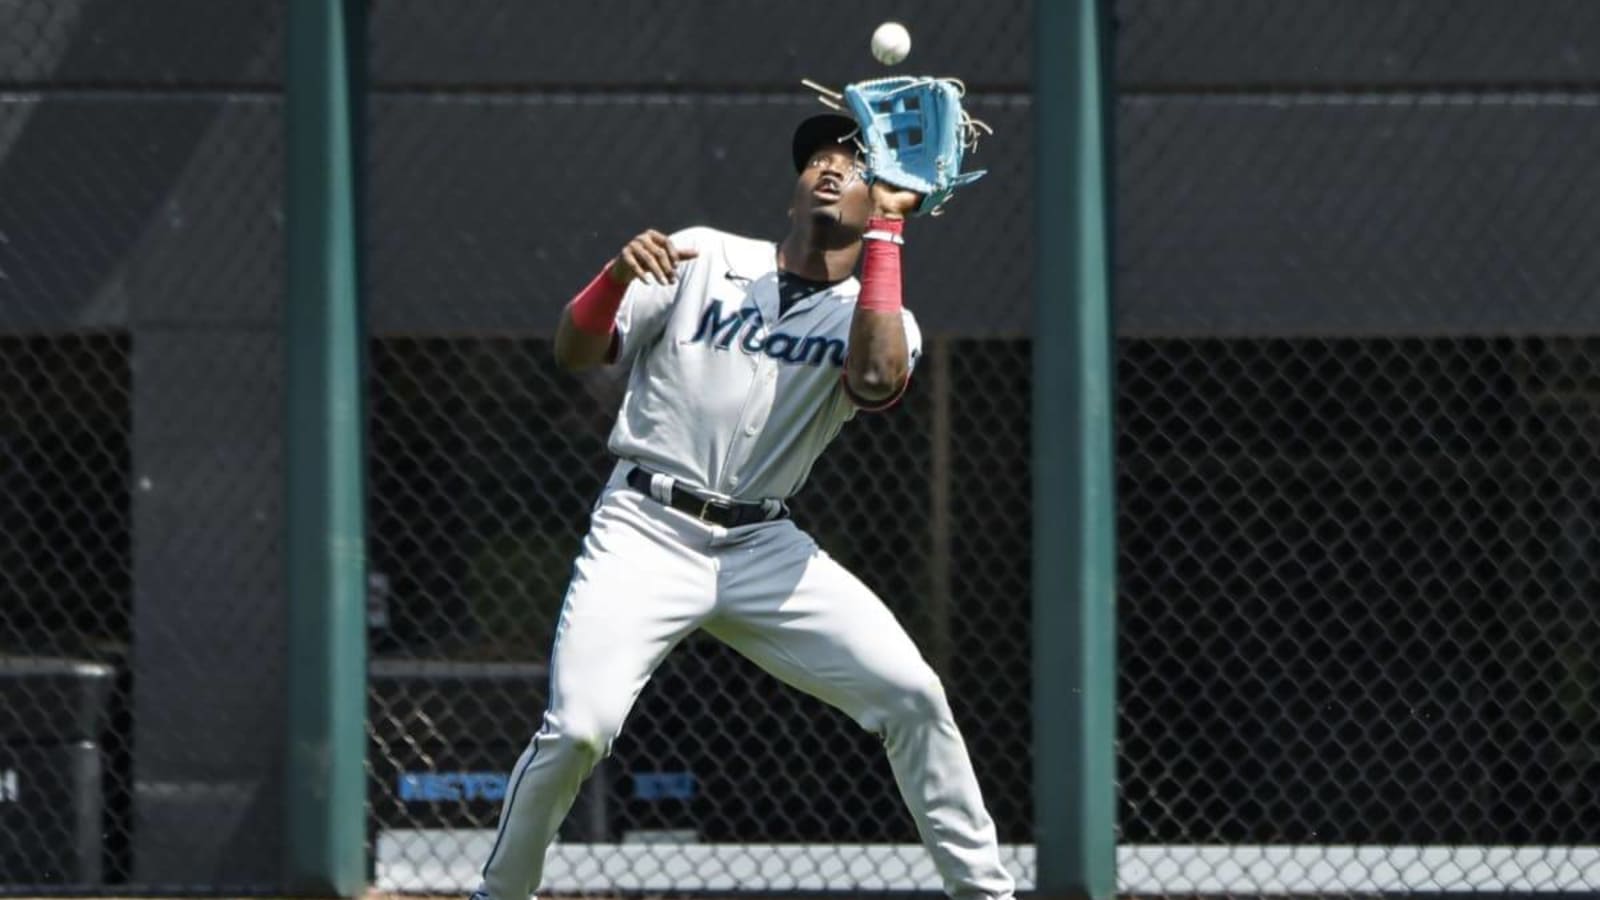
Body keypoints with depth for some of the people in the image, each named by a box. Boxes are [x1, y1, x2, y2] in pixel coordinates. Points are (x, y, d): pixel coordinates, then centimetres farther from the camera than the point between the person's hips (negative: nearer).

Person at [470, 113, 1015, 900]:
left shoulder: (876, 317, 6)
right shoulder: (703, 258, 6)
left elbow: (877, 381, -19)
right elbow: (574, 352, 2)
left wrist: (886, 230, -14)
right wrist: (618, 274, -19)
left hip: (764, 548, 2)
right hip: (646, 532, -2)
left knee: (913, 696, -8)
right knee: (578, 729, -20)